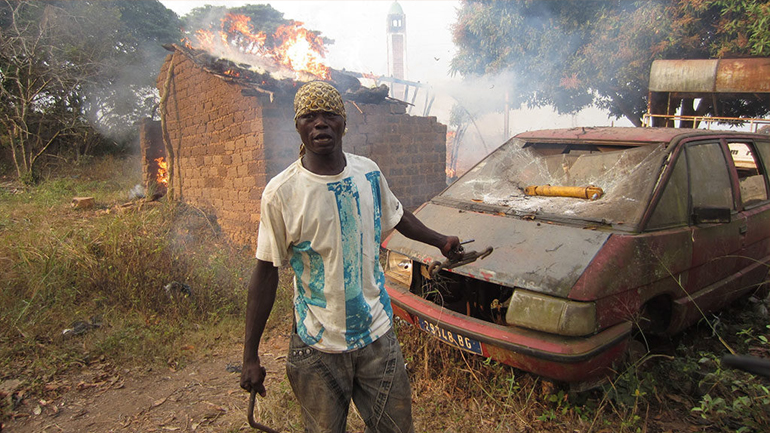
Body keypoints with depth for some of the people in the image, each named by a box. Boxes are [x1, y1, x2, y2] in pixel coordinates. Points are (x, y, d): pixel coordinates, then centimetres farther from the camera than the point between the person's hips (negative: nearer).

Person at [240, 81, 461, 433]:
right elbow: (266, 273, -9)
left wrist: (441, 242, 28)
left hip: (378, 335, 4)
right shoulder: (281, 193, -13)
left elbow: (397, 216, 18)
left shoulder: (368, 173, -2)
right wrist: (250, 356, -6)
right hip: (317, 349, -3)